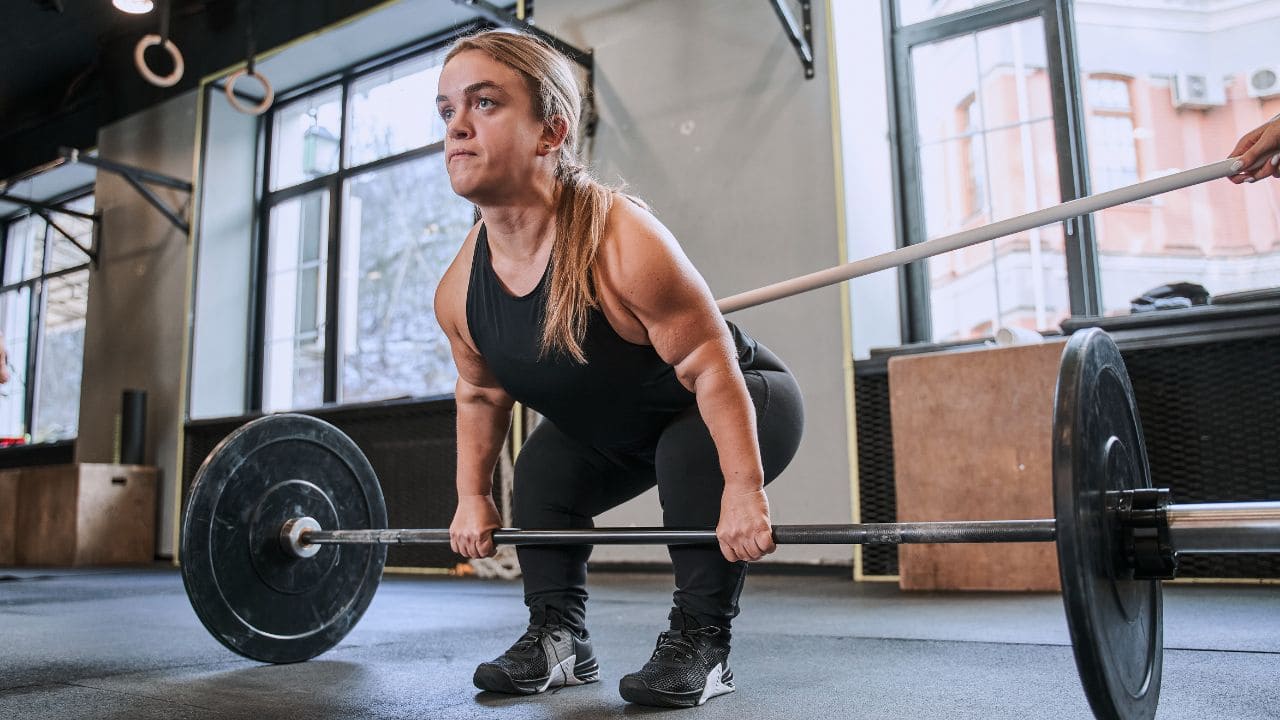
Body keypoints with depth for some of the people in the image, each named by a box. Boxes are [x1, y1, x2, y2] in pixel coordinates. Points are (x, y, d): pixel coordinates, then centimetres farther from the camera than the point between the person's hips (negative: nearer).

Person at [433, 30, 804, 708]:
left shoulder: (621, 242, -37)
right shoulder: (457, 291, -16)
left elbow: (710, 363, -32)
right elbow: (481, 393, 3)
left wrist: (744, 489, -34)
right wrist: (472, 497, 5)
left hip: (746, 402, -6)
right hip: (617, 428, 6)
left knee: (690, 458, -32)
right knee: (542, 474, -7)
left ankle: (698, 644, -13)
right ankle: (559, 640, 9)